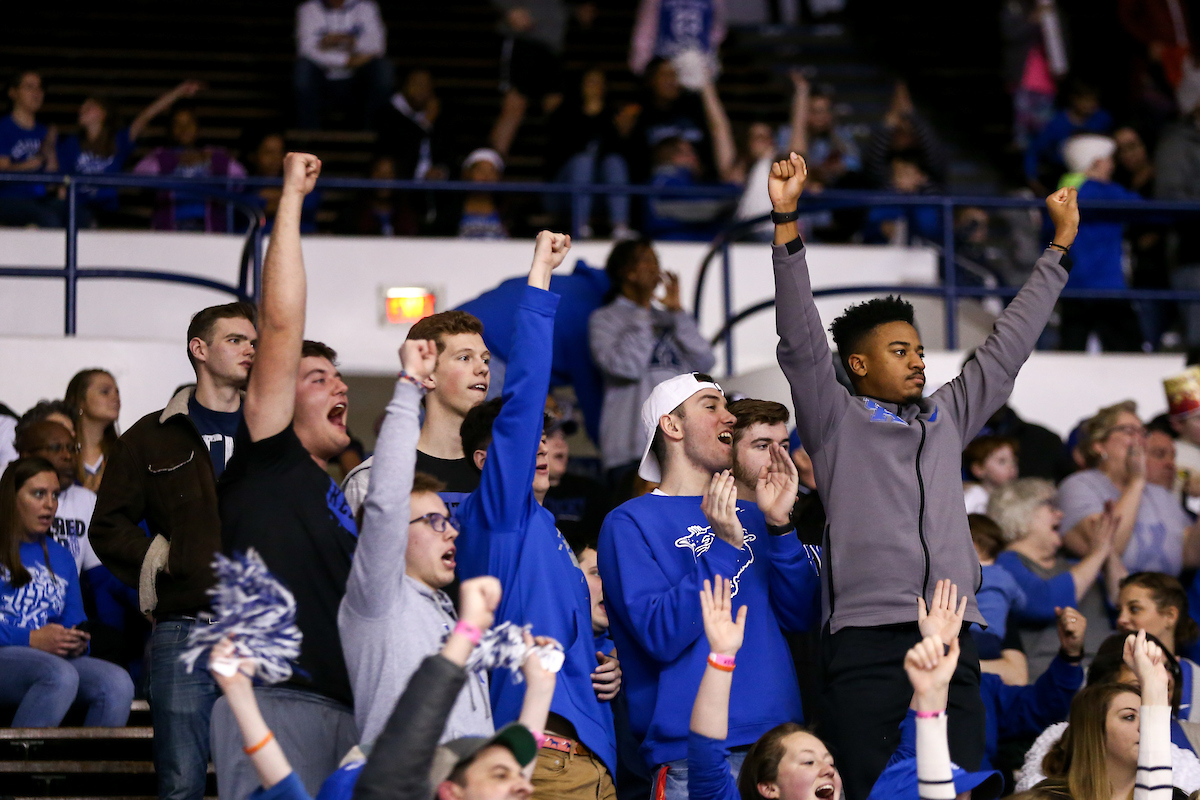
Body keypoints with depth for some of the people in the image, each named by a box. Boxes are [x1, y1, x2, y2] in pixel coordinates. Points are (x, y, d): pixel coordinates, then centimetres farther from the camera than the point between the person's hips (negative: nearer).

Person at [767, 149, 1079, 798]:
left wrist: (1060, 245, 30)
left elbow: (1007, 347, 28)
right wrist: (786, 221, -10)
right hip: (868, 636, -5)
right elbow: (801, 343, -1)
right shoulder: (836, 421, 10)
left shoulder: (946, 419, 23)